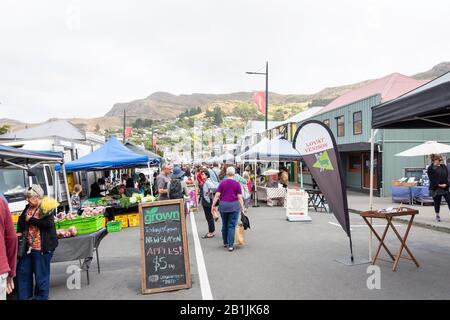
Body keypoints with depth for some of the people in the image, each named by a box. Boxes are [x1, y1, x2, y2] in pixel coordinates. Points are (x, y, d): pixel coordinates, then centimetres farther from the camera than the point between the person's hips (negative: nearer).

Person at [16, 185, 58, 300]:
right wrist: (19, 231, 8)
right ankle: (24, 296, 28)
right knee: (23, 271, 13)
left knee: (41, 273, 2)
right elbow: (21, 219, 24)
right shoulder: (28, 207, 10)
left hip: (42, 247, -8)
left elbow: (47, 223, -25)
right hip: (28, 246, 8)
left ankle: (41, 296, 18)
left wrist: (30, 220, -17)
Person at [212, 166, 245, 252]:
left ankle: (225, 243, 28)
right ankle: (230, 245, -3)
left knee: (224, 225, 16)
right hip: (234, 205, -2)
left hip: (223, 205, 3)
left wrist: (213, 205, 4)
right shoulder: (237, 184, -3)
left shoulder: (222, 183, 2)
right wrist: (242, 208, -3)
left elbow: (217, 195, -2)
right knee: (232, 226, 1)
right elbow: (239, 197, -6)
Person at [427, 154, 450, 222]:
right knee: (437, 203, 8)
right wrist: (439, 185, -16)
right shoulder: (430, 168, -6)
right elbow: (432, 179, -9)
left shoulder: (444, 166, 6)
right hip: (435, 189, -3)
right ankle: (437, 216, 24)